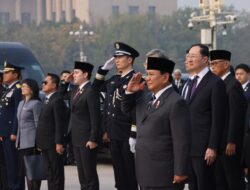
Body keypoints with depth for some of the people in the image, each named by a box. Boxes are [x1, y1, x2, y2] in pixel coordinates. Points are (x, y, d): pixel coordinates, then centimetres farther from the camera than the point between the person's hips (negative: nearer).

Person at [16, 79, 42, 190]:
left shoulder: (36, 104, -8)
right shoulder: (21, 103, 17)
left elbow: (38, 124, -11)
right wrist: (18, 141, 16)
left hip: (31, 142, -8)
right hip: (22, 142, 8)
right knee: (25, 169, 8)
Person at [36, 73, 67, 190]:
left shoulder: (57, 100, -13)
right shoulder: (47, 100, 17)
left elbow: (60, 123, -18)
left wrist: (59, 143, -21)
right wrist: (40, 142, 16)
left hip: (53, 144, -9)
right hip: (45, 144, 9)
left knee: (56, 172, -4)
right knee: (49, 172, 13)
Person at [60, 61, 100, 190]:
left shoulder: (91, 92, -14)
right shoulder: (76, 92, 14)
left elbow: (95, 118, -17)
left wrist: (93, 139, -20)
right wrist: (66, 82, 14)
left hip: (87, 140, -9)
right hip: (76, 140, 9)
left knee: (90, 174, -4)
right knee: (82, 174, 12)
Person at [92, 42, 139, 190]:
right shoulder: (114, 80, 15)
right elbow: (96, 87, 31)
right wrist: (104, 69, 17)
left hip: (128, 135, -7)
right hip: (114, 135, 7)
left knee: (130, 174, -2)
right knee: (119, 174, 10)